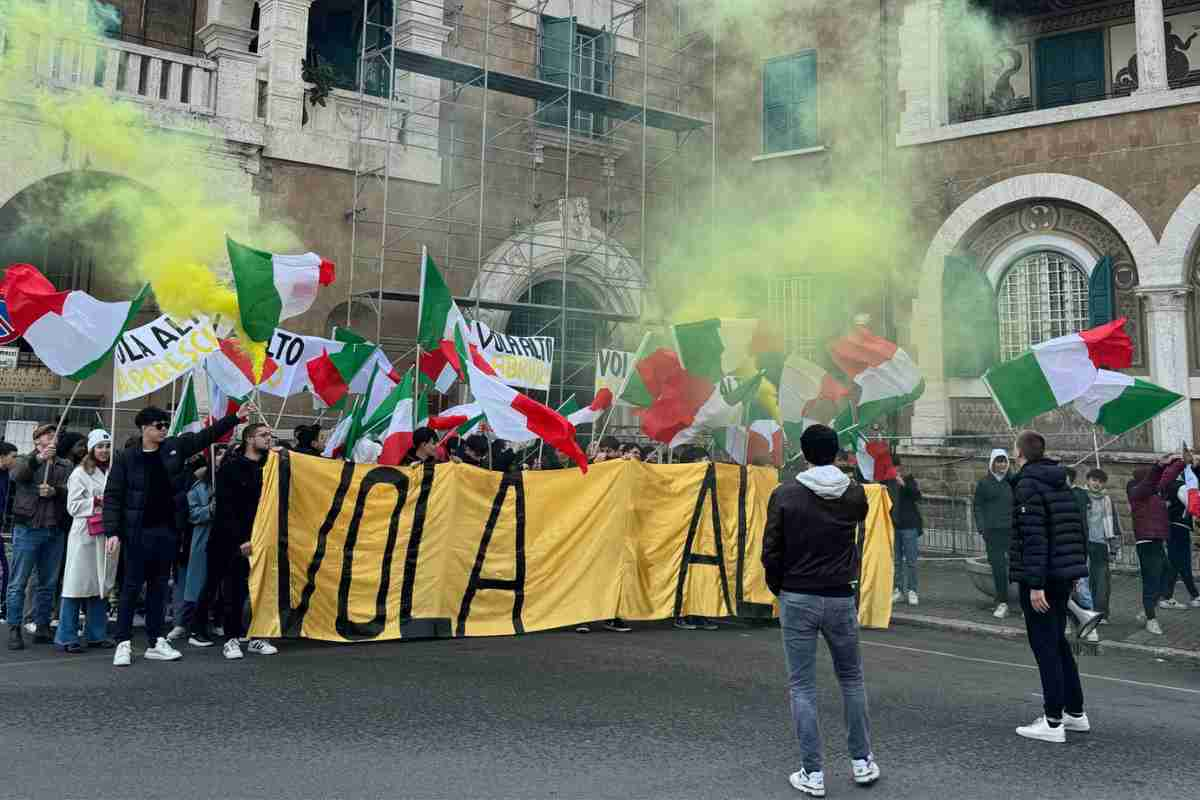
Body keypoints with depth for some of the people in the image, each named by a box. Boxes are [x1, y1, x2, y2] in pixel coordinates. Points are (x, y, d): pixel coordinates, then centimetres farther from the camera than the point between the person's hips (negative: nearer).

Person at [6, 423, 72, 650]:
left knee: (48, 584, 9)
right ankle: (14, 630, 5)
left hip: (55, 531, 3)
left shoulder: (65, 465, 13)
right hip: (28, 529, -3)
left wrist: (54, 491, -22)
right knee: (18, 583, 0)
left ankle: (42, 628, 17)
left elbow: (70, 490, -2)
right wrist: (39, 457, -32)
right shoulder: (26, 461, 6)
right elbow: (17, 474, -17)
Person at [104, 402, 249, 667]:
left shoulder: (175, 447, 5)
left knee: (159, 586, 11)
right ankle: (124, 643, 8)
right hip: (138, 532, -4)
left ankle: (155, 642, 17)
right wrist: (112, 532, -12)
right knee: (132, 586, 0)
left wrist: (236, 417, -2)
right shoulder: (126, 458, -4)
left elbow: (207, 436, 7)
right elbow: (112, 496, -5)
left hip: (168, 530, 4)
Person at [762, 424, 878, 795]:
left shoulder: (785, 494, -10)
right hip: (840, 599, 2)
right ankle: (861, 761, 27)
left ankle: (812, 773, 8)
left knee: (802, 687, 6)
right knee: (852, 680, 20)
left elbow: (771, 552, -8)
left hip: (797, 599, -2)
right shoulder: (855, 494, -2)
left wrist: (779, 590, 7)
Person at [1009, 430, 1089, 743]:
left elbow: (1034, 537, -20)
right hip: (1065, 574, 9)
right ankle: (1075, 712, 26)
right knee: (1057, 641, 19)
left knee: (1044, 645, -3)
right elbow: (1078, 529, 15)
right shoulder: (1061, 483, 12)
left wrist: (1035, 584, -20)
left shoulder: (1027, 485, -14)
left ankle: (1053, 722, 0)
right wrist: (1077, 570, 20)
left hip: (1039, 578, -9)